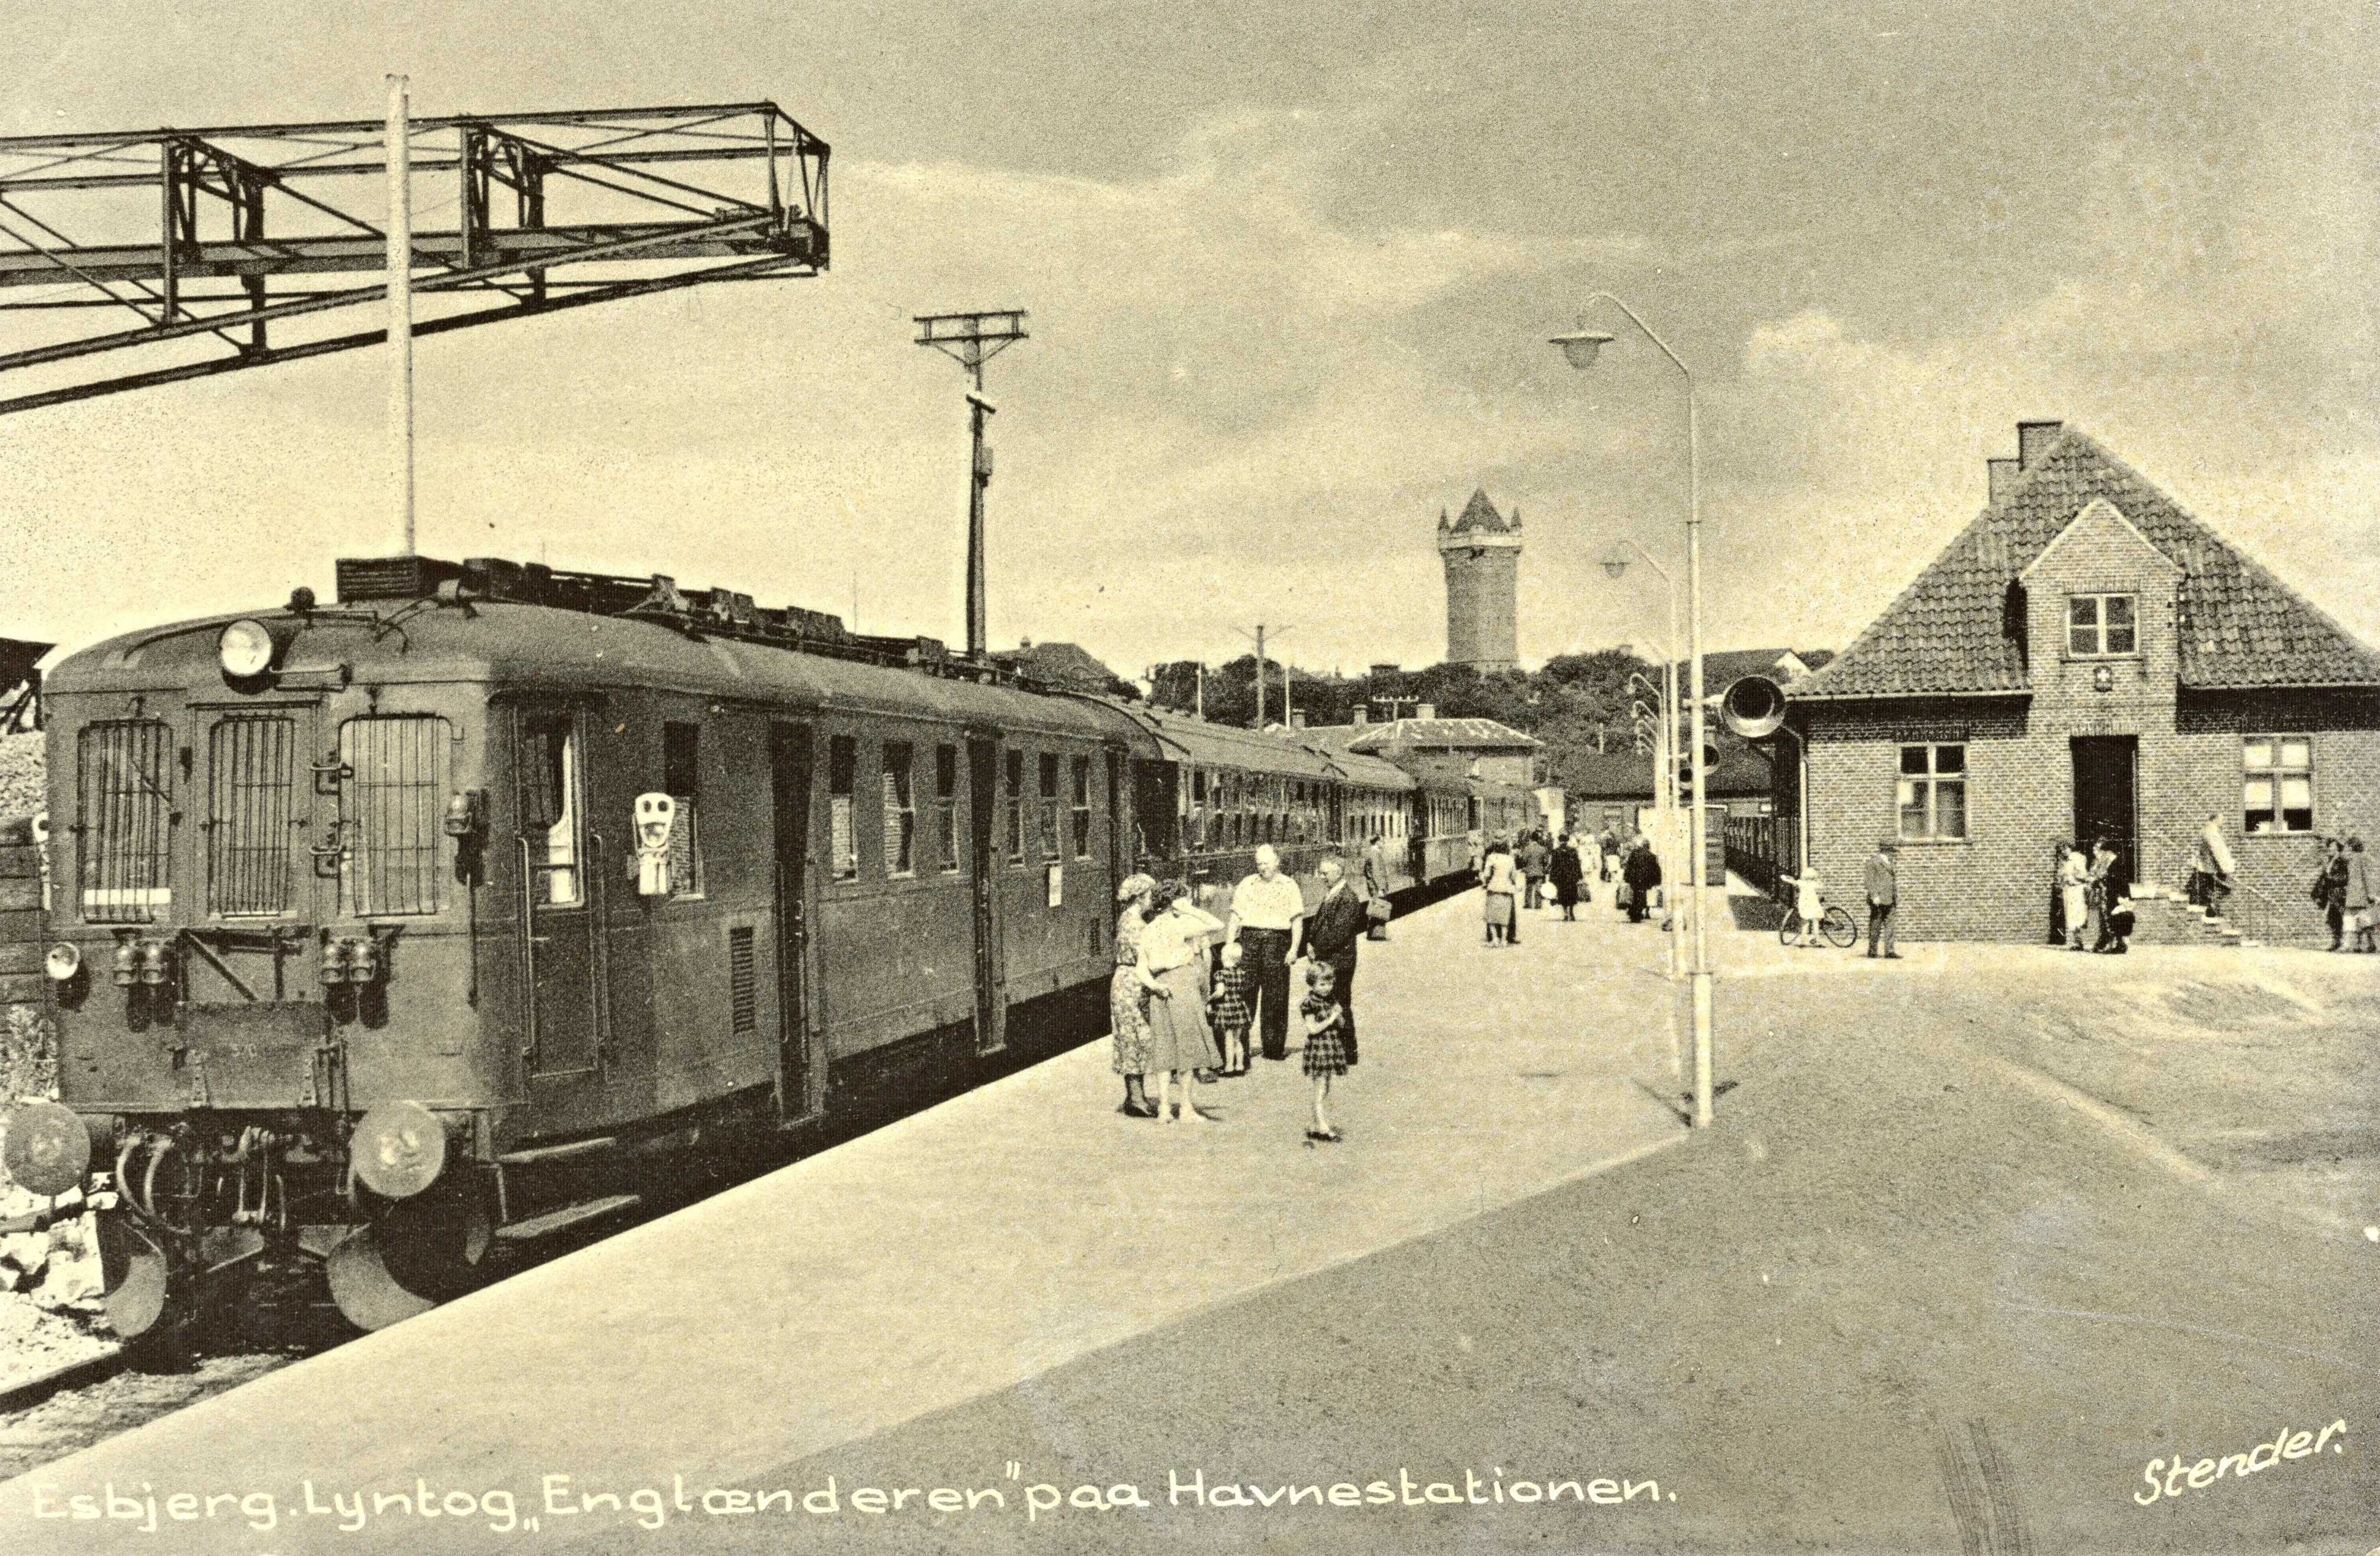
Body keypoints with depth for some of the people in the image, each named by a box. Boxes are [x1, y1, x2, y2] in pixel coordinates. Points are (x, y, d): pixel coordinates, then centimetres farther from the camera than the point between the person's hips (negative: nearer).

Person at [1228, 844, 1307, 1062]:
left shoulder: (1289, 886, 8)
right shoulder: (1247, 885, 14)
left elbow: (1297, 920, 4)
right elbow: (1235, 918, 13)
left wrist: (1294, 949, -5)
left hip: (1277, 941, -1)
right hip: (1249, 939, 1)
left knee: (1275, 997, -3)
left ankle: (1275, 1047, 3)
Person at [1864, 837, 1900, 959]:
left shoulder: (1892, 863, 17)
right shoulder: (1873, 861, -4)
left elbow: (1895, 881, 20)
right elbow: (1871, 880, -9)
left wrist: (1897, 898, 16)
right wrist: (1874, 895, -17)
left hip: (1889, 899, 6)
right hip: (1878, 899, -6)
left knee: (1889, 925, 2)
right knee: (1875, 925, 0)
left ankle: (1889, 951, 1)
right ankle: (1872, 951, 6)